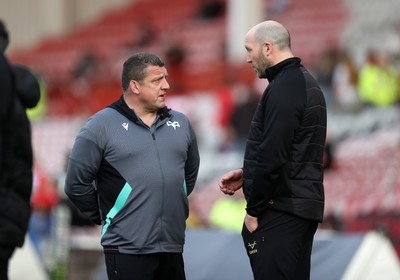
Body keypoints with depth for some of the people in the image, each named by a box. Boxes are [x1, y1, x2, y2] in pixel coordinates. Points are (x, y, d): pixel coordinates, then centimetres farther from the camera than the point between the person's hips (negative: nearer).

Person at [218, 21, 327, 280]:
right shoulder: (307, 83, 17)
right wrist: (246, 175, 17)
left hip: (281, 210, -10)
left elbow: (273, 157, -20)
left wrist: (253, 210, -12)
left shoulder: (283, 89, -14)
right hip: (306, 207, 10)